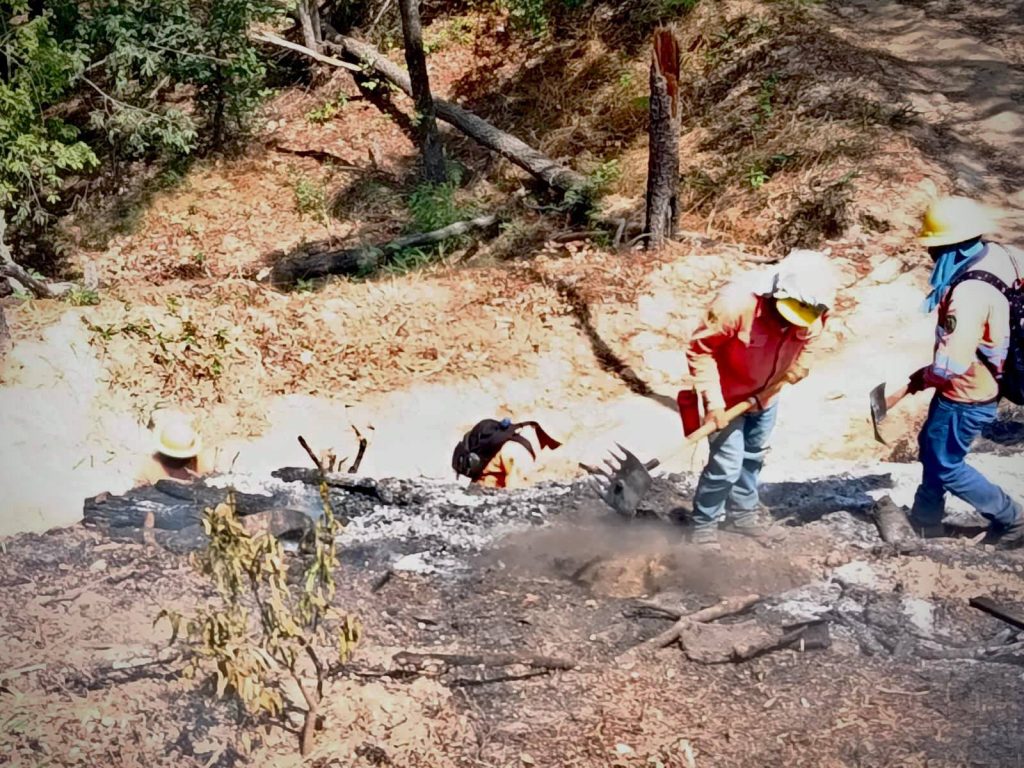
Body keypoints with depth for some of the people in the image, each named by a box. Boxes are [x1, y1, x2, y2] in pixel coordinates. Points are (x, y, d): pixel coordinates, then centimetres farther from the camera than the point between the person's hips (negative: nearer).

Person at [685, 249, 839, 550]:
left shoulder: (814, 315, -20)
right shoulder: (736, 302, -37)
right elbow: (699, 350, -25)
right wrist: (714, 401, -26)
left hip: (765, 396, 6)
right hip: (728, 395, -5)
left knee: (754, 458, 21)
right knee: (727, 462, -6)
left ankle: (746, 513, 42)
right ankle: (704, 524, 15)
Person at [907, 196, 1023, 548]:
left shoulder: (971, 292, -34)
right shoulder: (989, 258, -6)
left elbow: (953, 364, -38)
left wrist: (923, 378, -15)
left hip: (965, 396, -9)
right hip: (965, 387, 9)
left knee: (947, 465, 10)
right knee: (931, 448, 23)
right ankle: (925, 519, 40)